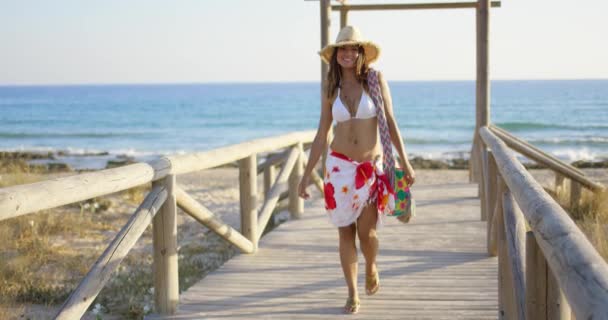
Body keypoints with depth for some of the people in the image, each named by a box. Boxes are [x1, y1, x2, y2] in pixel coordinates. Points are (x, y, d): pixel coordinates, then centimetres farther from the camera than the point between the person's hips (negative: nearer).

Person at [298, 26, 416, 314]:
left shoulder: (375, 80, -3)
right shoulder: (330, 87, 2)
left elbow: (390, 123, -4)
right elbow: (322, 134, 6)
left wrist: (405, 162, -11)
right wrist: (307, 174, 4)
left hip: (371, 167, -2)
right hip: (339, 165, 2)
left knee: (366, 231, -7)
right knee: (346, 232, 2)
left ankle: (371, 266, 27)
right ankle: (353, 294, 13)